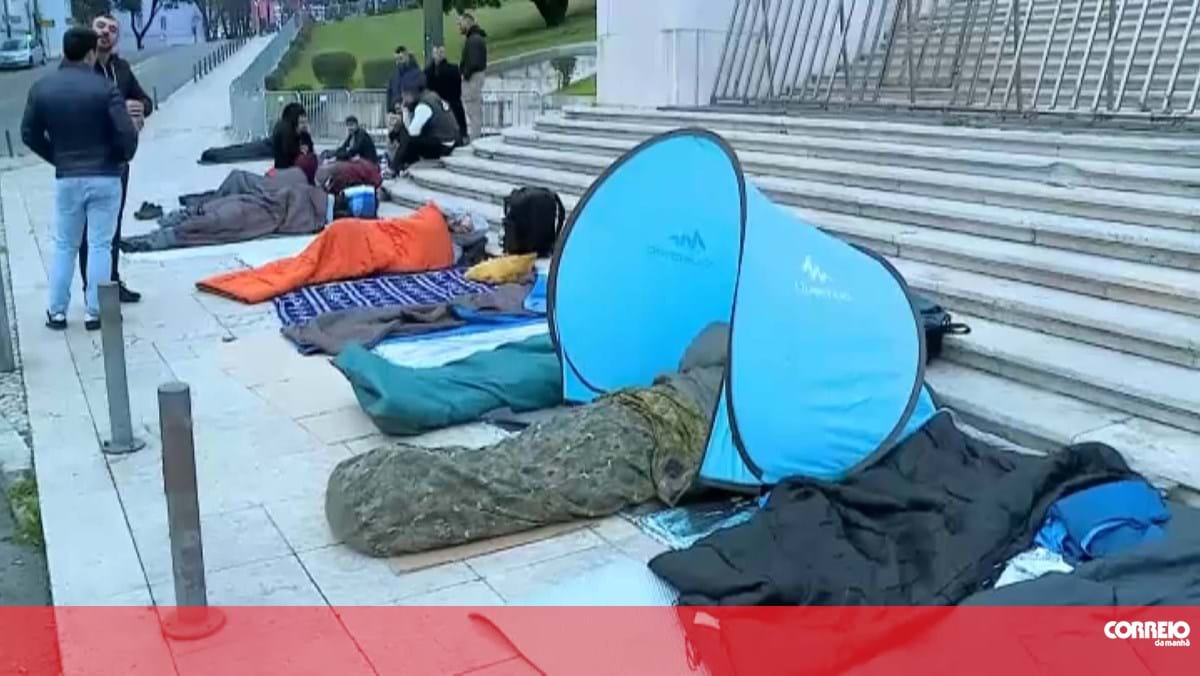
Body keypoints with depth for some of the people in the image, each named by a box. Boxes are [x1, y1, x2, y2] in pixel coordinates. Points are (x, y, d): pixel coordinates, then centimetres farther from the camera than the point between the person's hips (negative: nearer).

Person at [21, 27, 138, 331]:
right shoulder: (104, 88, -11)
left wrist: (57, 158, 18)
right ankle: (95, 312, 7)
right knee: (100, 246, 5)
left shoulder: (42, 88, 1)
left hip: (67, 178, 3)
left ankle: (57, 311, 18)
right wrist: (123, 157, 3)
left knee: (64, 246, 15)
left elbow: (30, 134, 6)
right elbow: (127, 132, -16)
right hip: (105, 177, -3)